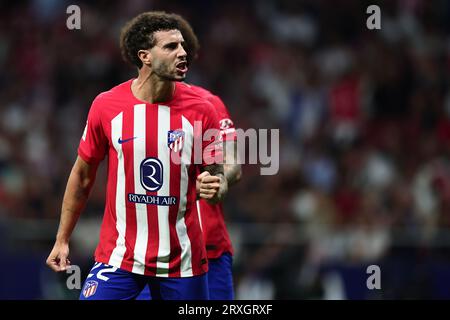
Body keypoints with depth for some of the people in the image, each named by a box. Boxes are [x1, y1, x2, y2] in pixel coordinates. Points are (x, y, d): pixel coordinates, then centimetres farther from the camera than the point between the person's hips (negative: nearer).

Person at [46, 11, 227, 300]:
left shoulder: (200, 110, -5)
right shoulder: (106, 106, -4)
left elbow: (218, 177, 5)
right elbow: (82, 176, 7)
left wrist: (214, 188, -20)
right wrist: (62, 240, 10)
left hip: (182, 262, 1)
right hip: (118, 259, 0)